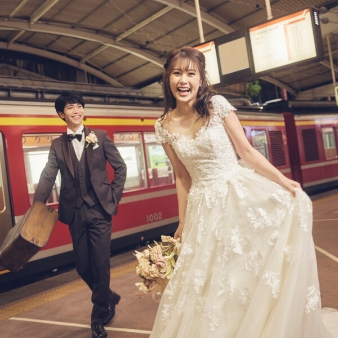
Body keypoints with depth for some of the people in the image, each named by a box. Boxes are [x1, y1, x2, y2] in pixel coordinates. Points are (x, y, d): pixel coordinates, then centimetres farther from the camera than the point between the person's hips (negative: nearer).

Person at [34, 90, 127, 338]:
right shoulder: (57, 145, 6)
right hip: (75, 213, 3)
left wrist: (113, 197, -2)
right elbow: (47, 178, 0)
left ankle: (100, 317, 20)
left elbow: (120, 167, 4)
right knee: (83, 266, 9)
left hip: (100, 210, -2)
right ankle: (109, 299, 37)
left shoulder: (100, 136, 2)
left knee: (100, 263, 1)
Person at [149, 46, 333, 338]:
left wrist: (283, 181, -9)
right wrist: (183, 223, 9)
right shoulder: (164, 126, -1)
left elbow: (246, 152, -5)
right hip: (205, 207, 2)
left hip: (243, 194, -2)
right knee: (212, 281, 9)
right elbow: (182, 177, 6)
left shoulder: (217, 105, -9)